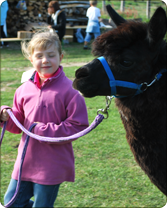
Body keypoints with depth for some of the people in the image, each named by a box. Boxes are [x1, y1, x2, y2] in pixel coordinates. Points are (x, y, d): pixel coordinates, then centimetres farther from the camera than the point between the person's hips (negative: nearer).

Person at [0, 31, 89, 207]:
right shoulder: (24, 89, 3)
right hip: (26, 161, 6)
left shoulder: (69, 90, -14)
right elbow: (19, 124, 12)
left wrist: (45, 130, -20)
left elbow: (78, 126, -16)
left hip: (52, 166, -6)